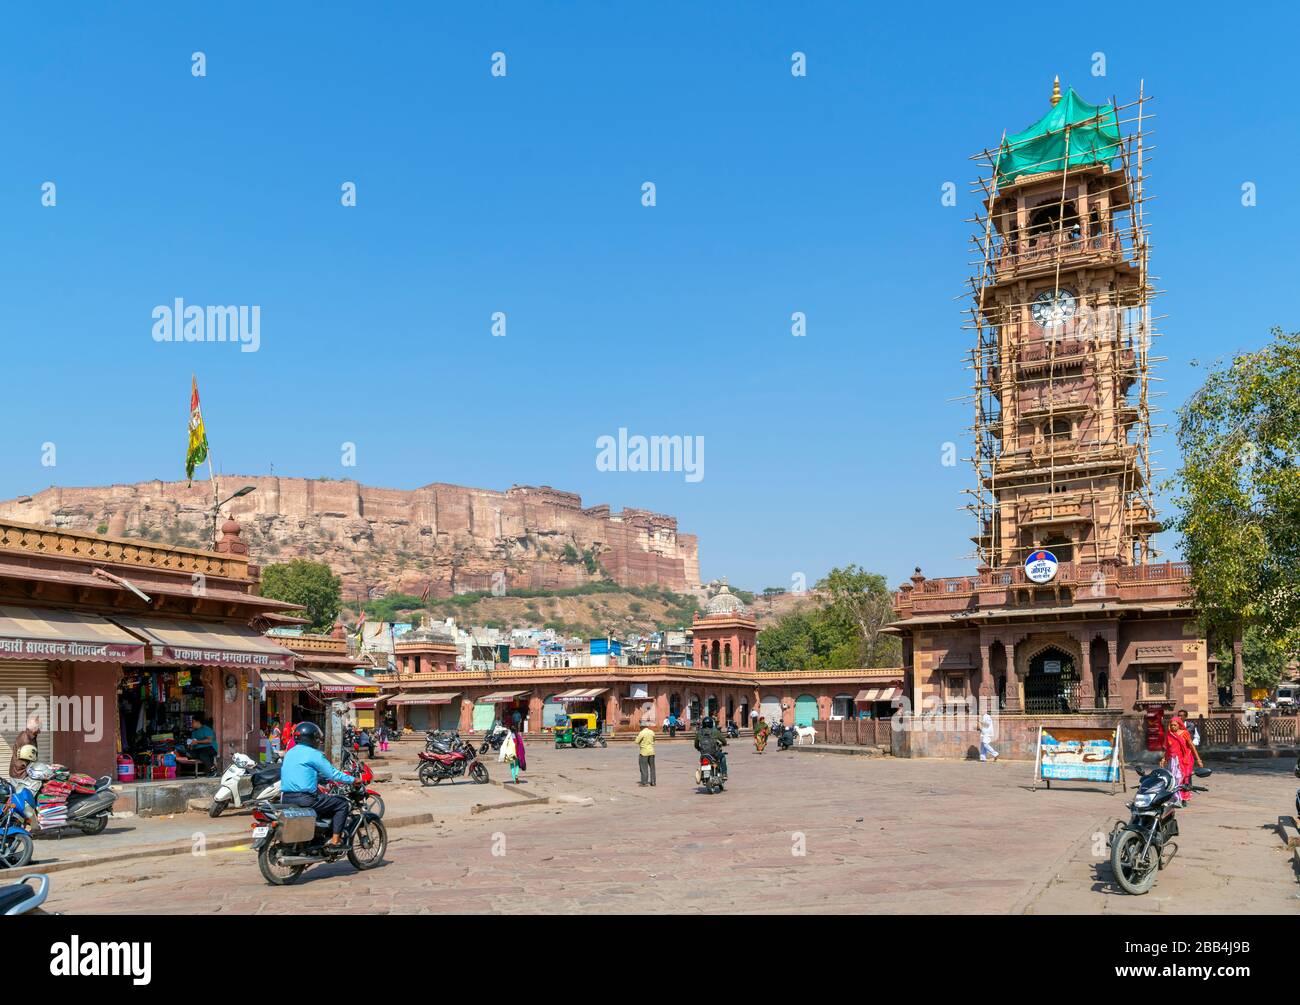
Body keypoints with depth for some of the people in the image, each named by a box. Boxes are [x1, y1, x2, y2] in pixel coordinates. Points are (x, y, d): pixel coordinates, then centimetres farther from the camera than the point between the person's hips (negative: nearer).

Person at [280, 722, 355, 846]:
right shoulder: (313, 754, -8)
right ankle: (335, 839, -5)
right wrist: (353, 780, 3)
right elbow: (333, 774, -8)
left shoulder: (289, 753, 18)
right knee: (342, 804, 3)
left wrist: (326, 779, 34)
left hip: (286, 798, 9)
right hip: (304, 798, -9)